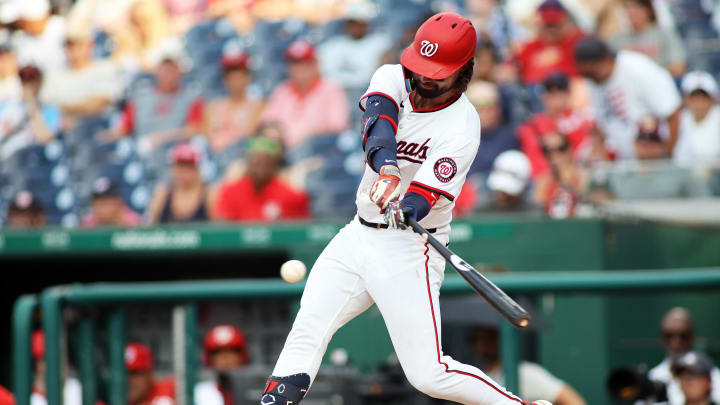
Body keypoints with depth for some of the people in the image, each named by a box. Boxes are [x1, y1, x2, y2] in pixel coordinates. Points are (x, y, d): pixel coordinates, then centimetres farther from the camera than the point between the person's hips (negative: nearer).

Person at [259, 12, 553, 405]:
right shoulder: (393, 79, -1)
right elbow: (378, 113, -24)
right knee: (306, 330, -8)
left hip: (408, 252, -6)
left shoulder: (462, 127, -16)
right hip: (359, 236, 6)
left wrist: (407, 209, -51)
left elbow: (426, 194, -27)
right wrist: (385, 163, -45)